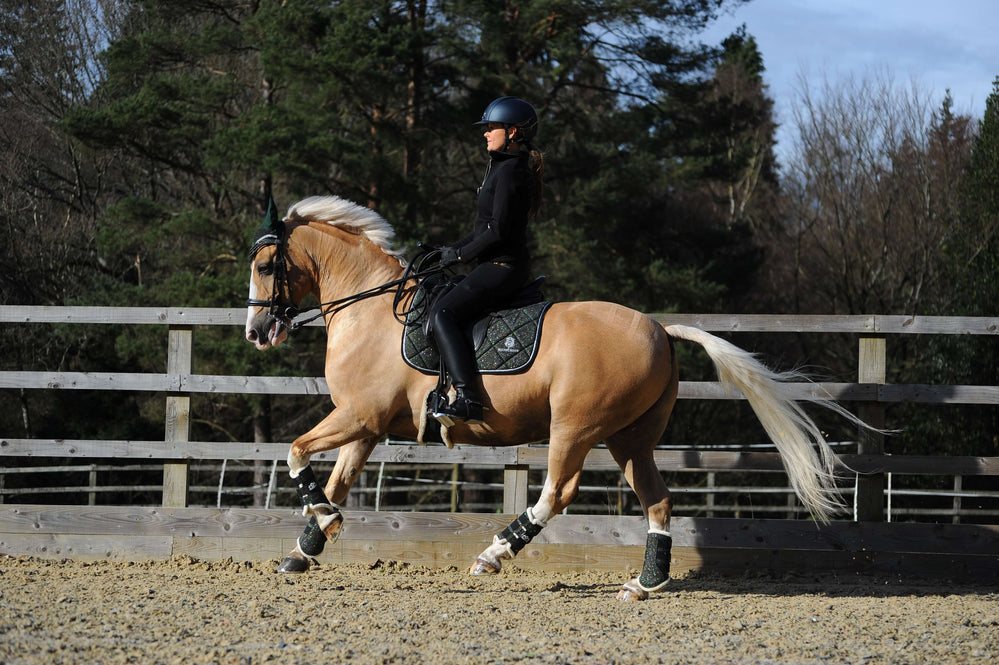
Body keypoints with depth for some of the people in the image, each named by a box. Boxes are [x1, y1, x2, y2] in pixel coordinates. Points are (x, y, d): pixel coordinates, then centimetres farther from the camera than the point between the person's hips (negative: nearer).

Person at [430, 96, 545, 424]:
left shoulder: (509, 172, -15)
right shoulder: (503, 167, 18)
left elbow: (498, 231, -20)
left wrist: (461, 254, -10)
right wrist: (454, 249, 14)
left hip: (502, 266, -11)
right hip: (500, 265, 11)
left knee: (443, 313, -23)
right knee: (443, 310, 22)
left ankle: (467, 400, -34)